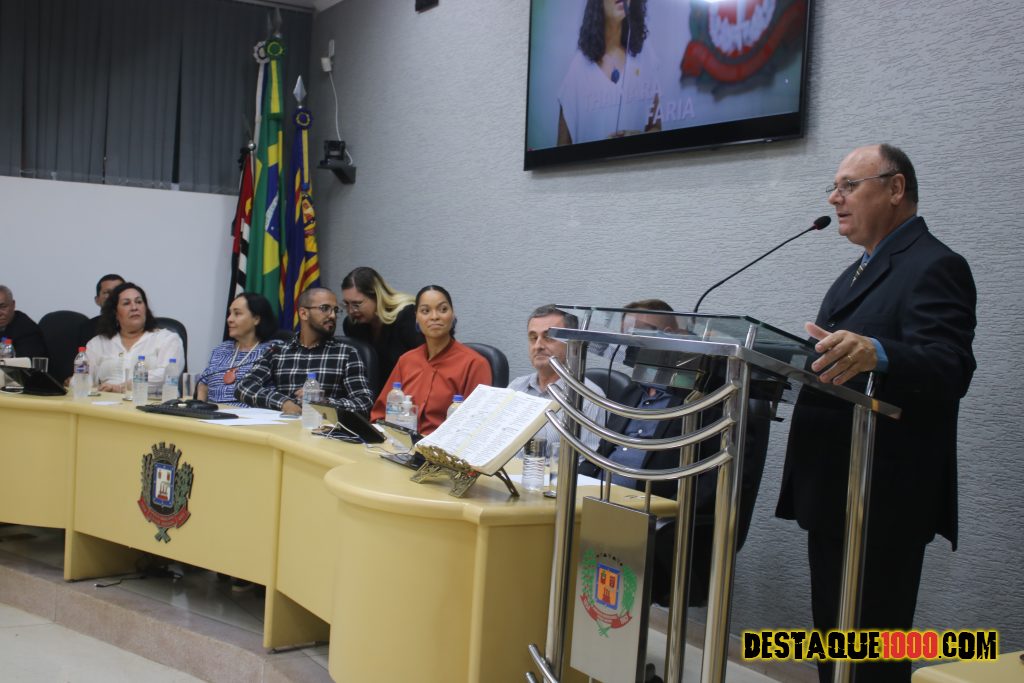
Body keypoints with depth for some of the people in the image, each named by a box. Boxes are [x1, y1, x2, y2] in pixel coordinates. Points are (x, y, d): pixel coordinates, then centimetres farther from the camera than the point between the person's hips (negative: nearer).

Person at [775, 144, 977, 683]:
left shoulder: (934, 266, -11)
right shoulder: (860, 271, 19)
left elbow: (951, 369, -26)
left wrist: (875, 354, -44)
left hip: (882, 503, -9)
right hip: (835, 496, 9)